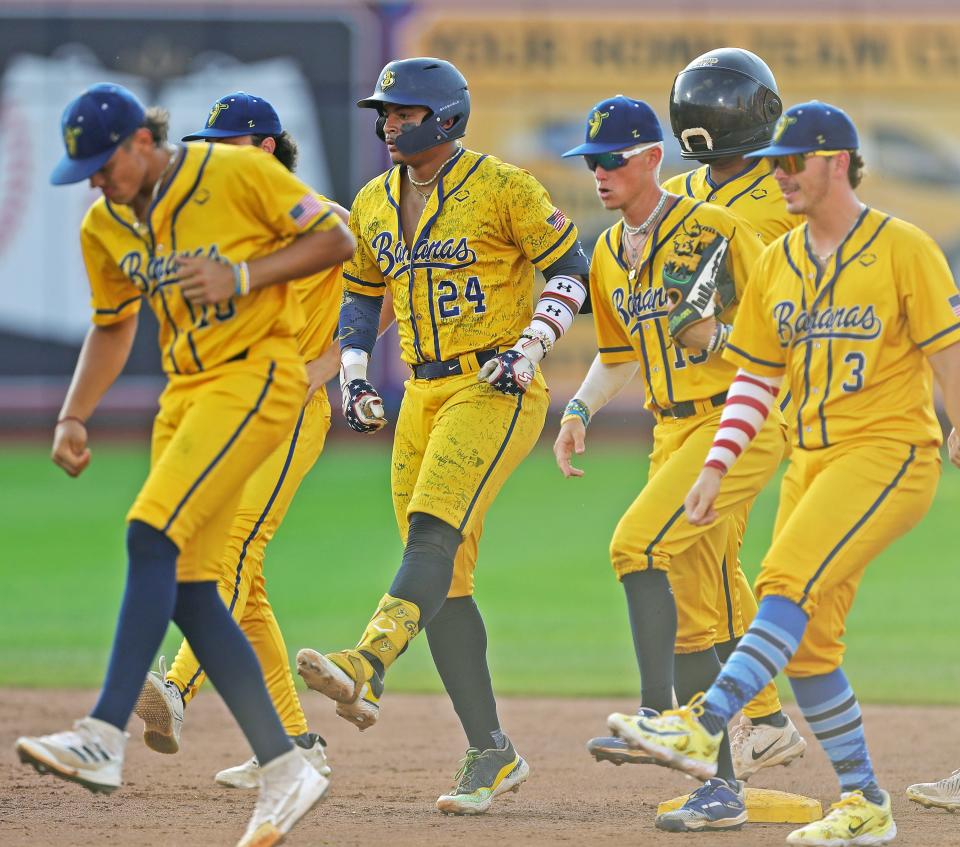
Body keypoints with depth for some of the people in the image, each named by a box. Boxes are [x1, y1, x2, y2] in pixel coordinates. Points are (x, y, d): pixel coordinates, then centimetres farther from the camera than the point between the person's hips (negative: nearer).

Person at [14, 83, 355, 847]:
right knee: (186, 589, 3)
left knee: (152, 534, -22)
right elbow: (113, 326, 22)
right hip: (187, 392, 8)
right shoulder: (105, 227, 9)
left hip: (258, 375, -8)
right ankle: (284, 769, 8)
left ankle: (105, 737, -28)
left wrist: (243, 276, -18)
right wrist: (73, 418, 10)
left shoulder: (238, 173, -10)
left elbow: (336, 239, -6)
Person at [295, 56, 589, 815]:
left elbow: (571, 270, -4)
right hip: (424, 396, 7)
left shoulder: (503, 188, -6)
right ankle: (491, 752, 11)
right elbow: (362, 292, 25)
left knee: (434, 528, -27)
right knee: (443, 581, 4)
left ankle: (368, 668, -47)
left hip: (497, 391, -7)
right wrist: (353, 371, 11)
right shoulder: (374, 204, 13)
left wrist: (530, 349, -15)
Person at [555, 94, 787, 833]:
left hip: (742, 423, -8)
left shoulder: (716, 230, -11)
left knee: (638, 543, -25)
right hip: (674, 433, 8)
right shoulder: (609, 255, 12)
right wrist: (580, 411, 9)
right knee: (689, 617, 7)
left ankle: (658, 714, -24)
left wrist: (717, 338, -23)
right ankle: (723, 788, 11)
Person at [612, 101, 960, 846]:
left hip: (892, 452, -7)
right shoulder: (777, 263, 13)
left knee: (789, 581, -25)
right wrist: (718, 465, 8)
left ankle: (705, 727, -35)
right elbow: (756, 374, 17)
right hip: (813, 460, 7)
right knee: (806, 638, 3)